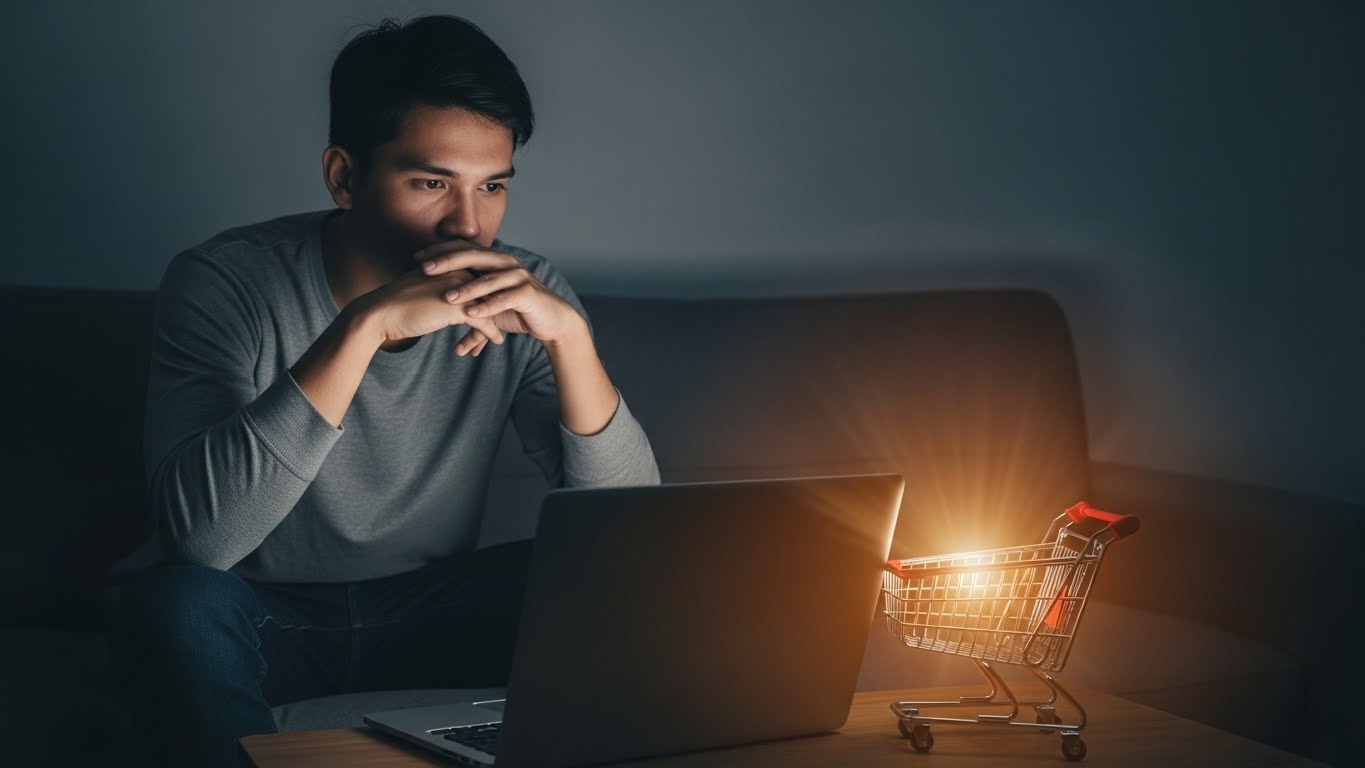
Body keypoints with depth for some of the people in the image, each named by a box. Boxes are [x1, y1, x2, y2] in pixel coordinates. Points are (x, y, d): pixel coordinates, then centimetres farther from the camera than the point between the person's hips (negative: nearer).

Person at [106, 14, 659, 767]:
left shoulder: (520, 296, -10)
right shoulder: (223, 283, -19)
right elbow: (200, 536, -34)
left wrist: (569, 334, -31)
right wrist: (365, 325, -40)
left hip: (434, 611, 3)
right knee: (173, 606, -34)